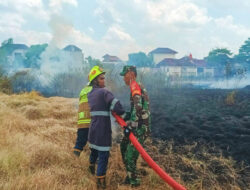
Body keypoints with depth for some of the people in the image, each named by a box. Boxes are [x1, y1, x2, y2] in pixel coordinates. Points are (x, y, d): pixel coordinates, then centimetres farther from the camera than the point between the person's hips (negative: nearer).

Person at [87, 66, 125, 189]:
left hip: (93, 128, 8)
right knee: (103, 155, -2)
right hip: (102, 129, -8)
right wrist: (123, 114, -4)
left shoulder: (90, 94, 11)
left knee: (94, 150, 29)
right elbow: (116, 106, -23)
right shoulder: (104, 92, -13)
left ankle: (91, 167, 52)